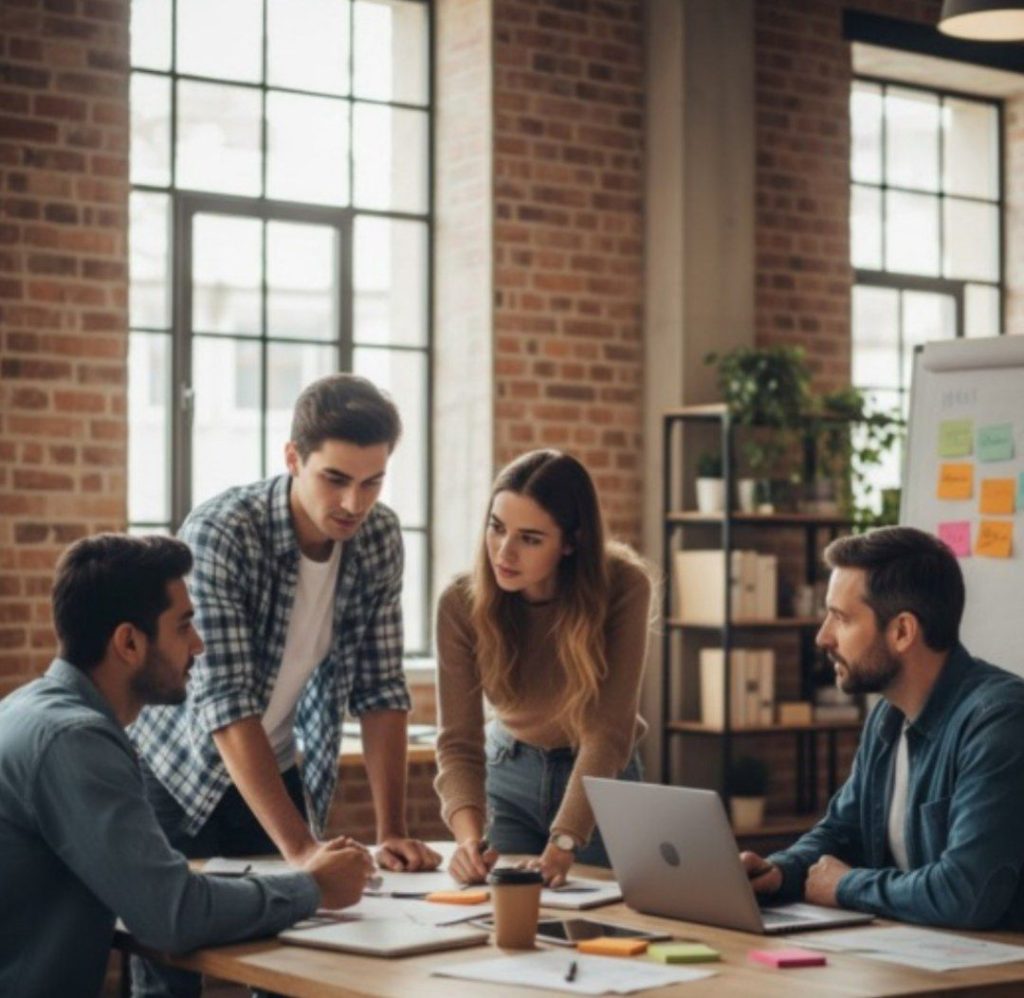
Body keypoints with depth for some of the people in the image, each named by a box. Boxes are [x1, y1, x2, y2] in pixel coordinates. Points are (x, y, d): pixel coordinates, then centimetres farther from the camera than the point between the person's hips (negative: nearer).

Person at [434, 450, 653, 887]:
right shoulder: (462, 604, -21)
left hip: (603, 778, -1)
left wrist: (563, 843, -39)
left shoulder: (622, 588, -26)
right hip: (509, 774, 1)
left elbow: (608, 732, -29)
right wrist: (469, 836, -41)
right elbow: (458, 741, -23)